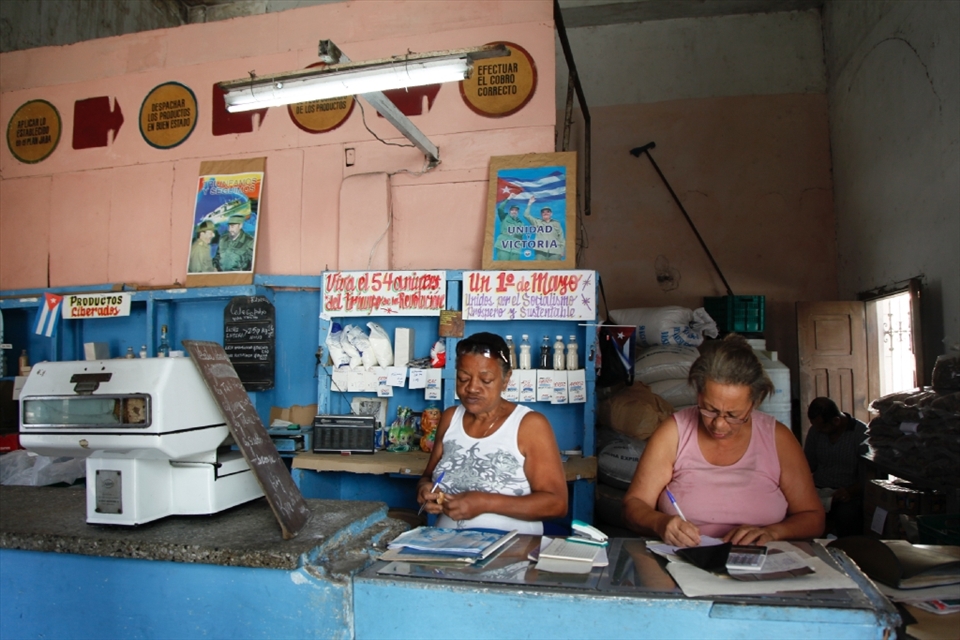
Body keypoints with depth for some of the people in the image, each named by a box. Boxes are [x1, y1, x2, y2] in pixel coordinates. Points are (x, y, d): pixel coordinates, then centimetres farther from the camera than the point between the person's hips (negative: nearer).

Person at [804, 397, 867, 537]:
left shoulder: (862, 434, -4)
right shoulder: (815, 431, 11)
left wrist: (851, 491, -25)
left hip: (846, 494, -3)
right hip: (818, 491, 3)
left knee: (846, 514, -38)